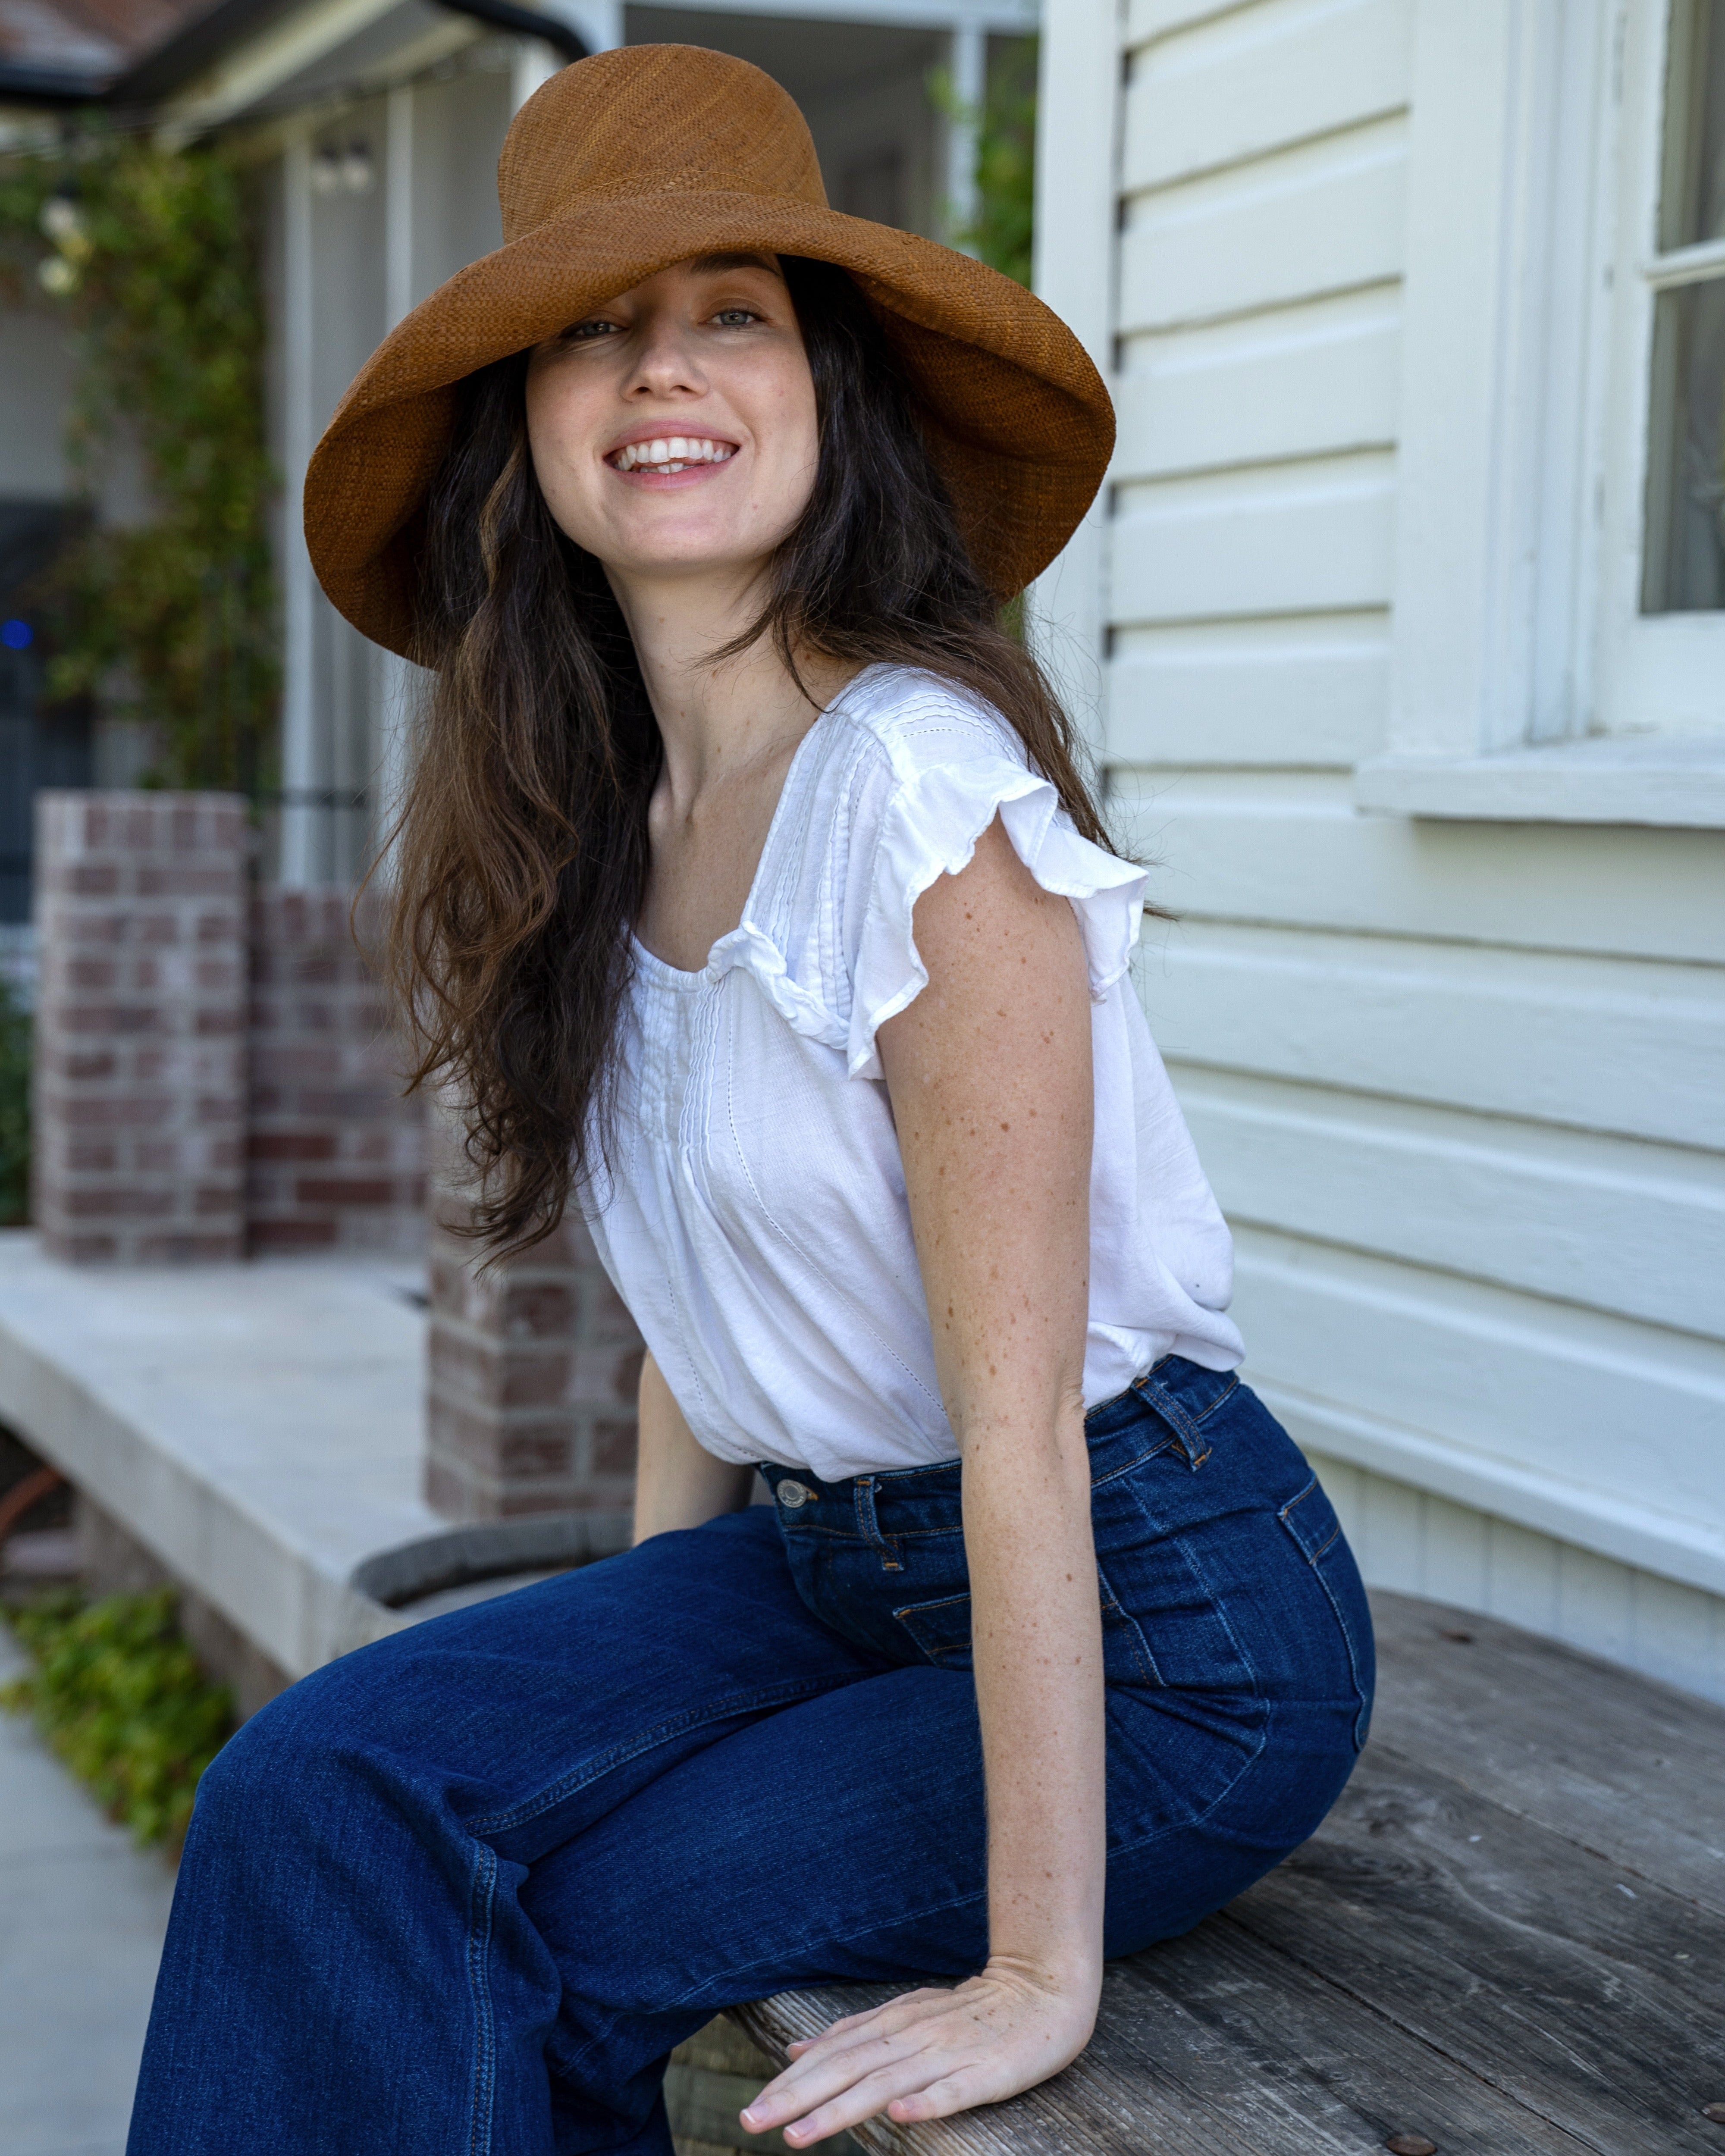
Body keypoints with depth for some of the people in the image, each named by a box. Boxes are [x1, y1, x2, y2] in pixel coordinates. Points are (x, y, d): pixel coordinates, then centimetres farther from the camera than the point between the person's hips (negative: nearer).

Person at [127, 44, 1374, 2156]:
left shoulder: (919, 789, -22)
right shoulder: (600, 822, 3)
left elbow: (1018, 1412, -23)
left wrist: (1039, 1974, -21)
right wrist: (626, 1676, 8)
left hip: (1155, 1615, -6)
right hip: (834, 1563, 7)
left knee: (498, 1962, -14)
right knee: (325, 1787, -13)